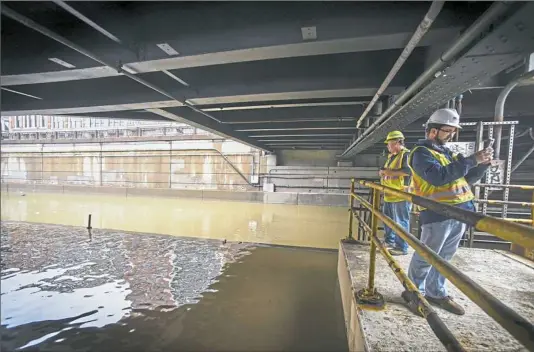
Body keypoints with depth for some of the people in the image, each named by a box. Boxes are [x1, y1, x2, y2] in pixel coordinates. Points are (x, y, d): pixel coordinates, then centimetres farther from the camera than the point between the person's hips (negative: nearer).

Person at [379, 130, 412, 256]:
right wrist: (383, 171, 0)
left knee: (401, 222, -3)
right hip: (389, 194, 10)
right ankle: (389, 241, 30)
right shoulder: (391, 156, 20)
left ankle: (402, 247, 6)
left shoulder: (406, 154, -9)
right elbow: (382, 171, 23)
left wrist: (391, 172, -17)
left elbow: (409, 170, -24)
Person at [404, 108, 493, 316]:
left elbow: (465, 179, 21)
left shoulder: (446, 152, 19)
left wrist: (483, 165, 5)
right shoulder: (421, 152, -8)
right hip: (438, 213, -8)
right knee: (425, 258, 0)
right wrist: (471, 160, -19)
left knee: (443, 258, 17)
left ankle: (436, 292, 31)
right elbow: (438, 176, -24)